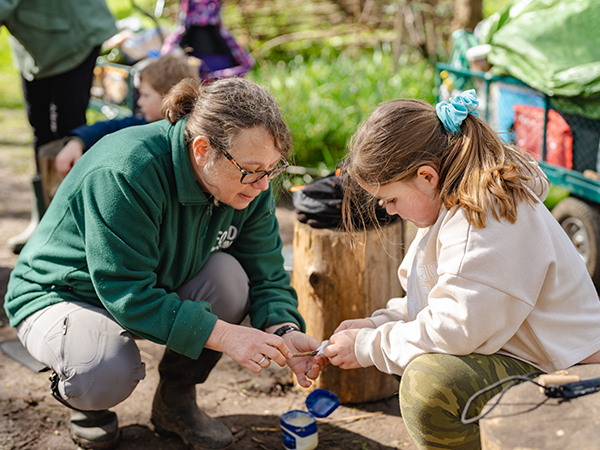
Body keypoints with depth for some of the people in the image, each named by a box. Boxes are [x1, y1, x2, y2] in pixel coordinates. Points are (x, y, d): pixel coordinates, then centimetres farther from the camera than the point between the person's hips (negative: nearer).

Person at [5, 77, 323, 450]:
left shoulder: (250, 183, -14)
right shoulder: (122, 172, -35)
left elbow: (267, 273, -7)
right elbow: (126, 293, -35)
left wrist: (285, 330, -28)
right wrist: (222, 334, -39)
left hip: (159, 288, 6)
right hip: (63, 294, -5)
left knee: (228, 275, -24)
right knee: (109, 370, -37)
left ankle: (176, 401, -1)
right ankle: (83, 397, 5)